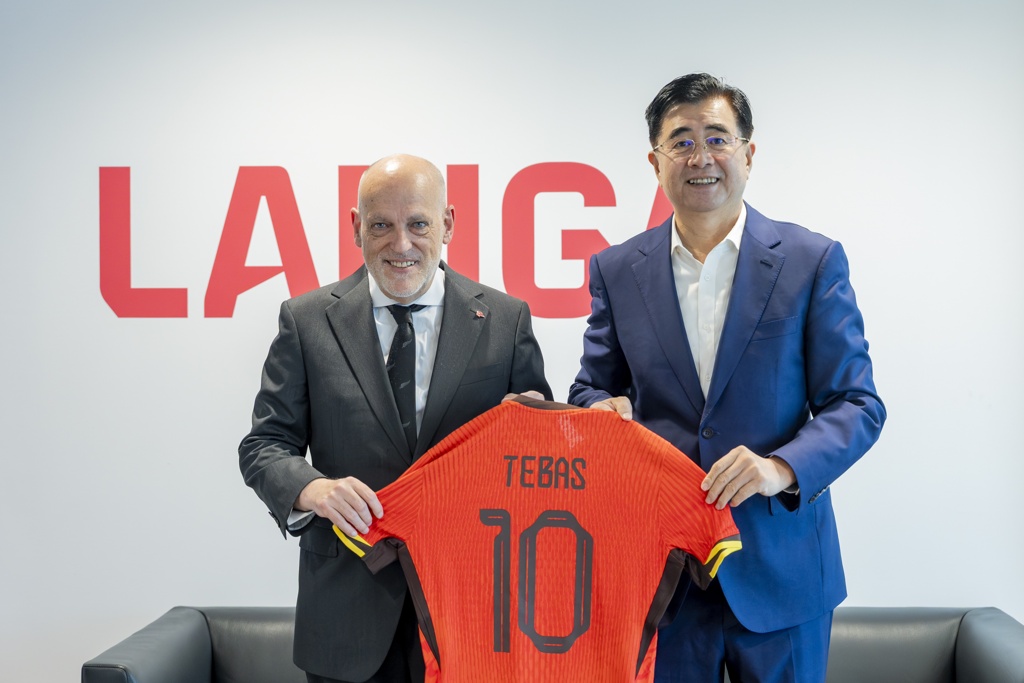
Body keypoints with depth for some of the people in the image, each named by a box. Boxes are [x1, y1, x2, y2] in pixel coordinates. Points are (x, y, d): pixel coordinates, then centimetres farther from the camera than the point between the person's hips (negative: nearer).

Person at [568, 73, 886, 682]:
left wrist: (781, 467, -21)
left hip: (780, 568, -1)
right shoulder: (616, 270, 4)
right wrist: (602, 405, -12)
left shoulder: (813, 261, -3)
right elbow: (593, 386, 12)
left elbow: (857, 404, -4)